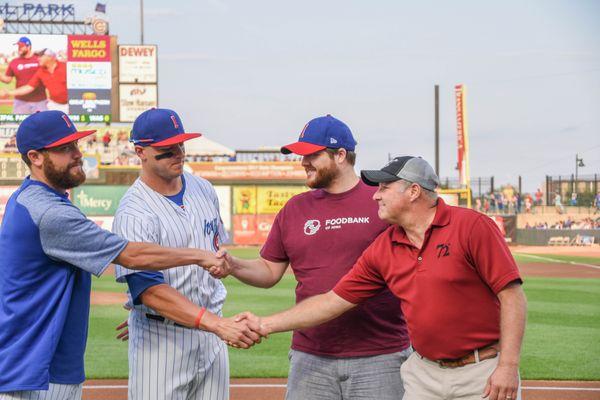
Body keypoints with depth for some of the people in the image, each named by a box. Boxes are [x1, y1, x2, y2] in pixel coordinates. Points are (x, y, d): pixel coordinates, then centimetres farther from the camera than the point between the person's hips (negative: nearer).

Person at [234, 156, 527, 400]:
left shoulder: (472, 227, -11)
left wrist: (508, 366, -19)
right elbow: (334, 301, 9)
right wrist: (266, 325, 4)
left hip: (484, 374, -5)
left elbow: (512, 295, -13)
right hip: (424, 374, 5)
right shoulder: (382, 249, 6)